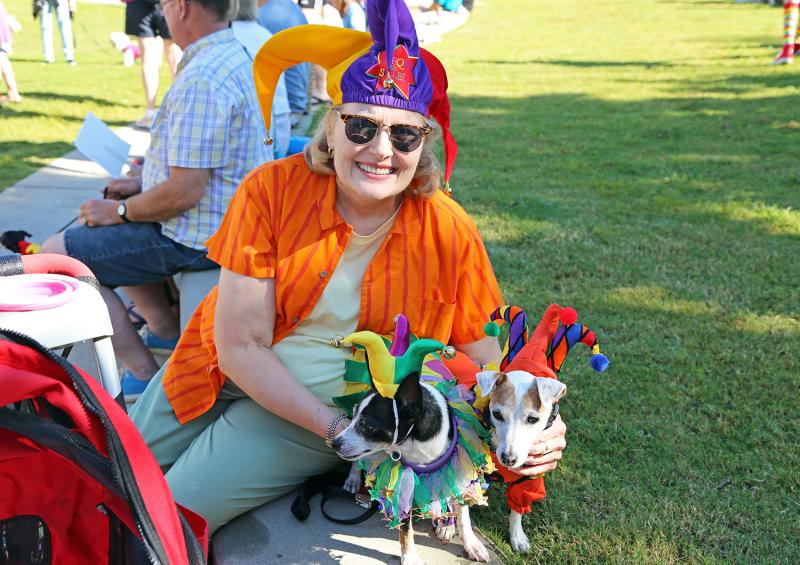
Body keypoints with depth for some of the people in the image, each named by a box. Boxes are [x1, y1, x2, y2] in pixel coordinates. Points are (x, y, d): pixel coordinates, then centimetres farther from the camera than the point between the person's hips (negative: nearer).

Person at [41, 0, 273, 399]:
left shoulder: (200, 80, -26)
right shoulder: (234, 55, 7)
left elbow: (185, 192, -28)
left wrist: (119, 211, -11)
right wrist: (141, 184, 13)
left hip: (199, 236, -10)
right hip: (226, 216, 11)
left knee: (57, 255, -4)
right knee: (96, 226, 27)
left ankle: (144, 375, -2)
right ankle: (166, 330, 24)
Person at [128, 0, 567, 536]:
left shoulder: (450, 234, -17)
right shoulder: (271, 190, -18)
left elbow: (485, 363, -9)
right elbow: (240, 345, -19)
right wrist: (333, 426, -26)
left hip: (337, 411, -2)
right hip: (225, 375, 2)